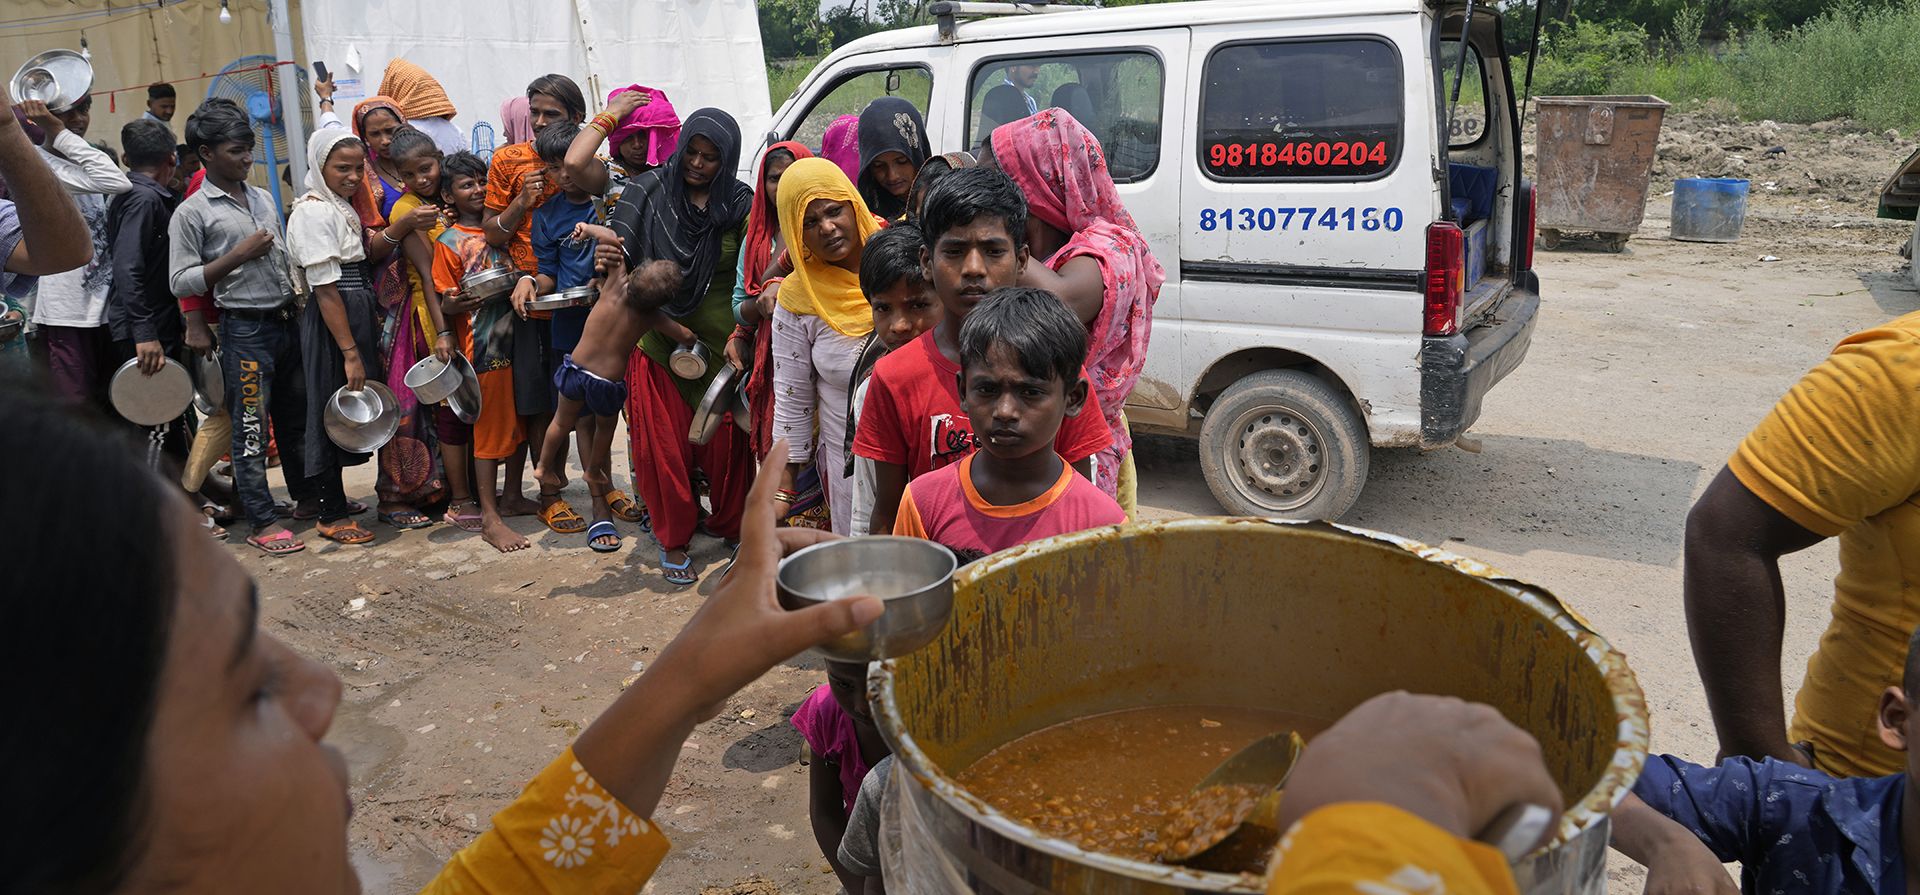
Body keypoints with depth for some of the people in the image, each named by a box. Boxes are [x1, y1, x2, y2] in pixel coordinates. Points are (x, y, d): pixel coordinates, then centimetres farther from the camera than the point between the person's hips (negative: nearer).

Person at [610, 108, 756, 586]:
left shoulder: (740, 205, 0)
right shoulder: (649, 192, -3)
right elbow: (622, 268, -5)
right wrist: (663, 322, -12)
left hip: (721, 341, 1)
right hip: (659, 341, 0)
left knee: (726, 439, 5)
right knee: (665, 443, 4)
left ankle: (730, 525, 28)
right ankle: (673, 540, 20)